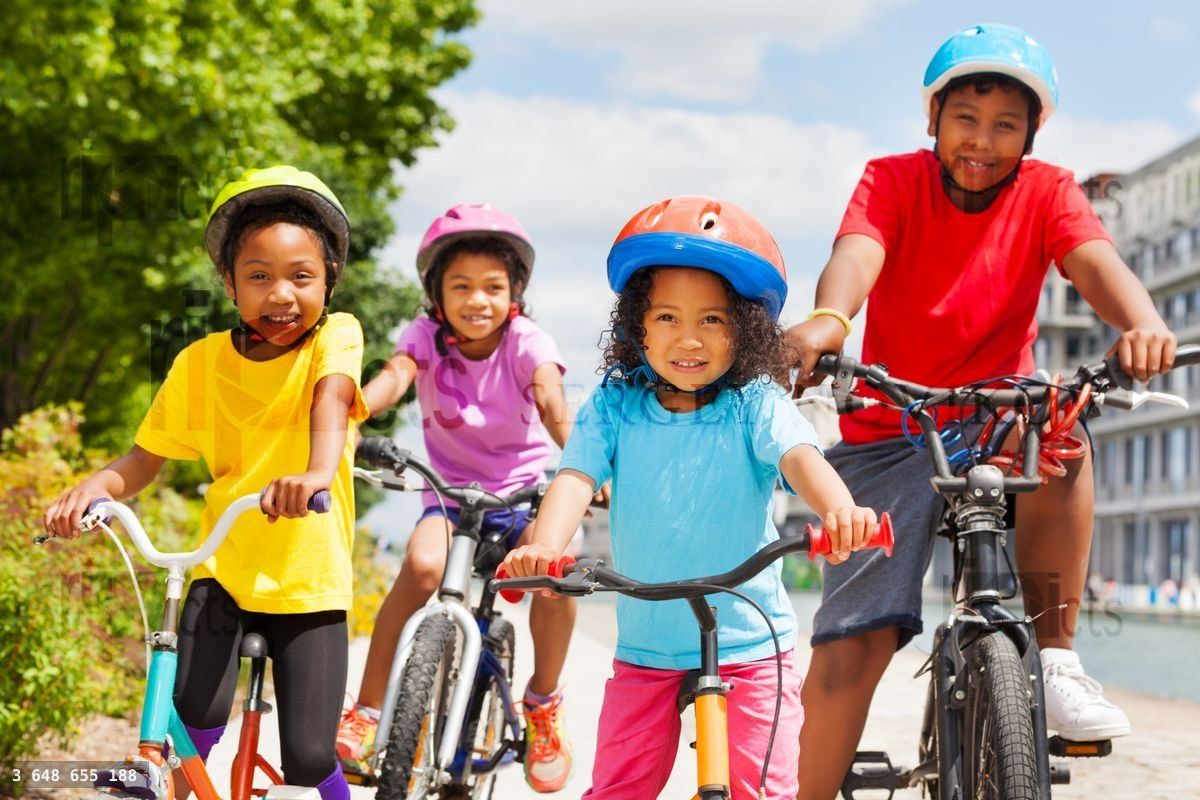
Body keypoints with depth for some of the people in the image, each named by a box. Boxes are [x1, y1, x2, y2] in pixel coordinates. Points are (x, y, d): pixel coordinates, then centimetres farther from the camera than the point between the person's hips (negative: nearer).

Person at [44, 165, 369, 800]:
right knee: (196, 714, -22)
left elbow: (331, 399, -27)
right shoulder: (202, 362, -1)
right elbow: (146, 457, 2)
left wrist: (317, 472, -48)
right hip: (225, 573, 2)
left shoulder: (335, 337, -7)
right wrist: (95, 487, -19)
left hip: (310, 582, -1)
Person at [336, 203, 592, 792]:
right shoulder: (426, 336, -6)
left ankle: (543, 705, -2)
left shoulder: (527, 343, -10)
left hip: (523, 494, 0)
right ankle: (366, 713, -18)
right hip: (451, 494, 0)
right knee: (422, 565, -31)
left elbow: (552, 402, -28)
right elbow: (394, 376, -26)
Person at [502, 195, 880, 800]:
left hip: (750, 643, -1)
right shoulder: (614, 408, -2)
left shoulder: (756, 407, -7)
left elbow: (800, 458, -23)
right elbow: (576, 476, -14)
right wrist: (544, 548, -36)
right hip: (646, 648, 2)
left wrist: (840, 510, -47)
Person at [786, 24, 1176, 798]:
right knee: (852, 641, -13)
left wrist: (1144, 324, -47)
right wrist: (827, 317, -53)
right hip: (888, 435, -1)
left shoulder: (1048, 192, -4)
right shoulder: (893, 181, -8)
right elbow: (857, 252, -29)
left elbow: (1096, 261, -24)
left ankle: (1055, 659, -21)